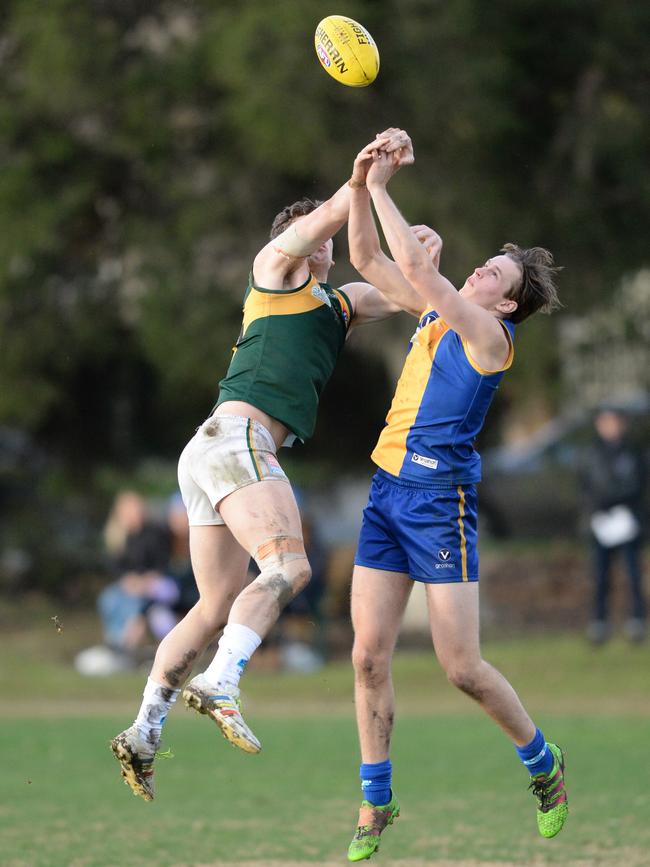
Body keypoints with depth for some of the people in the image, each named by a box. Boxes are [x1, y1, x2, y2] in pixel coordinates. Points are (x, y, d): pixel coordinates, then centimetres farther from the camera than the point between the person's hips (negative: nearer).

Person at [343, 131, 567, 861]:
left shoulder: (489, 333, -10)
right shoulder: (436, 310, 12)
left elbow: (415, 264, -18)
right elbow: (367, 260, 17)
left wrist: (381, 190, -10)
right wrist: (360, 187, 3)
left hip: (440, 500, -7)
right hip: (386, 492, 7)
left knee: (463, 669, -5)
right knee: (369, 656, 1)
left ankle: (543, 764, 18)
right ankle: (376, 803, 10)